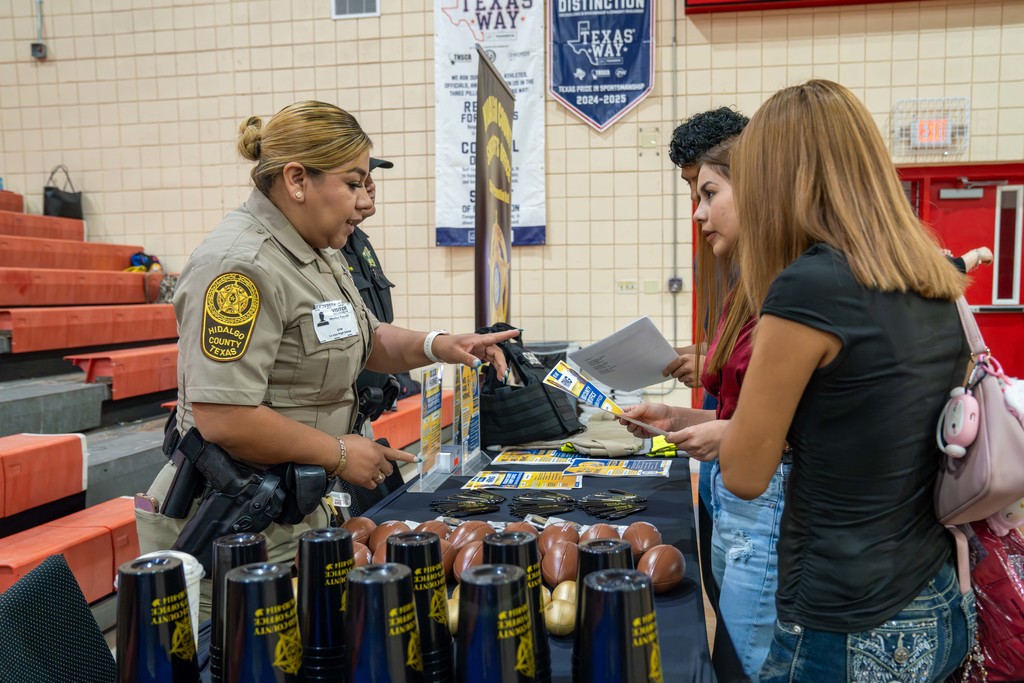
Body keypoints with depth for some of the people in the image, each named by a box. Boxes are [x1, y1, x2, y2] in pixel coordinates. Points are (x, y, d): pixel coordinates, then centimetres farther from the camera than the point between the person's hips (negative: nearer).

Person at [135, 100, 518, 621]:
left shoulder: (317, 255, 9)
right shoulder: (241, 265, -23)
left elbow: (366, 340, 19)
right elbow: (222, 418, -28)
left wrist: (435, 345, 0)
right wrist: (338, 453, -17)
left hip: (297, 510, 9)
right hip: (233, 528, -9)